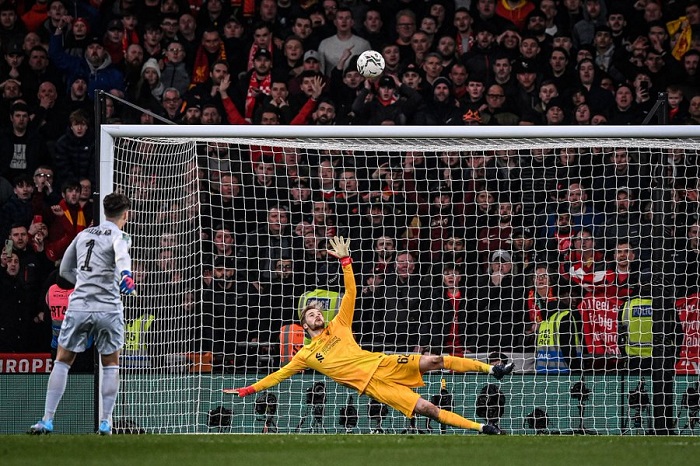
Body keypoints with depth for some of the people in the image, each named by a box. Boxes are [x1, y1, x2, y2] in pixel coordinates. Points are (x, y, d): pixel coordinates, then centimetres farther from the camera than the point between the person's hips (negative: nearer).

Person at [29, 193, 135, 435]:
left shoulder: (83, 235, 14)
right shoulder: (119, 236, -1)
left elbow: (65, 270, 23)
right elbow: (121, 254, -27)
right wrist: (125, 274, -46)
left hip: (79, 305, 3)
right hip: (108, 308, -3)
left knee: (62, 361, 13)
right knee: (110, 363, 15)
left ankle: (47, 421, 6)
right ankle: (105, 422, 9)